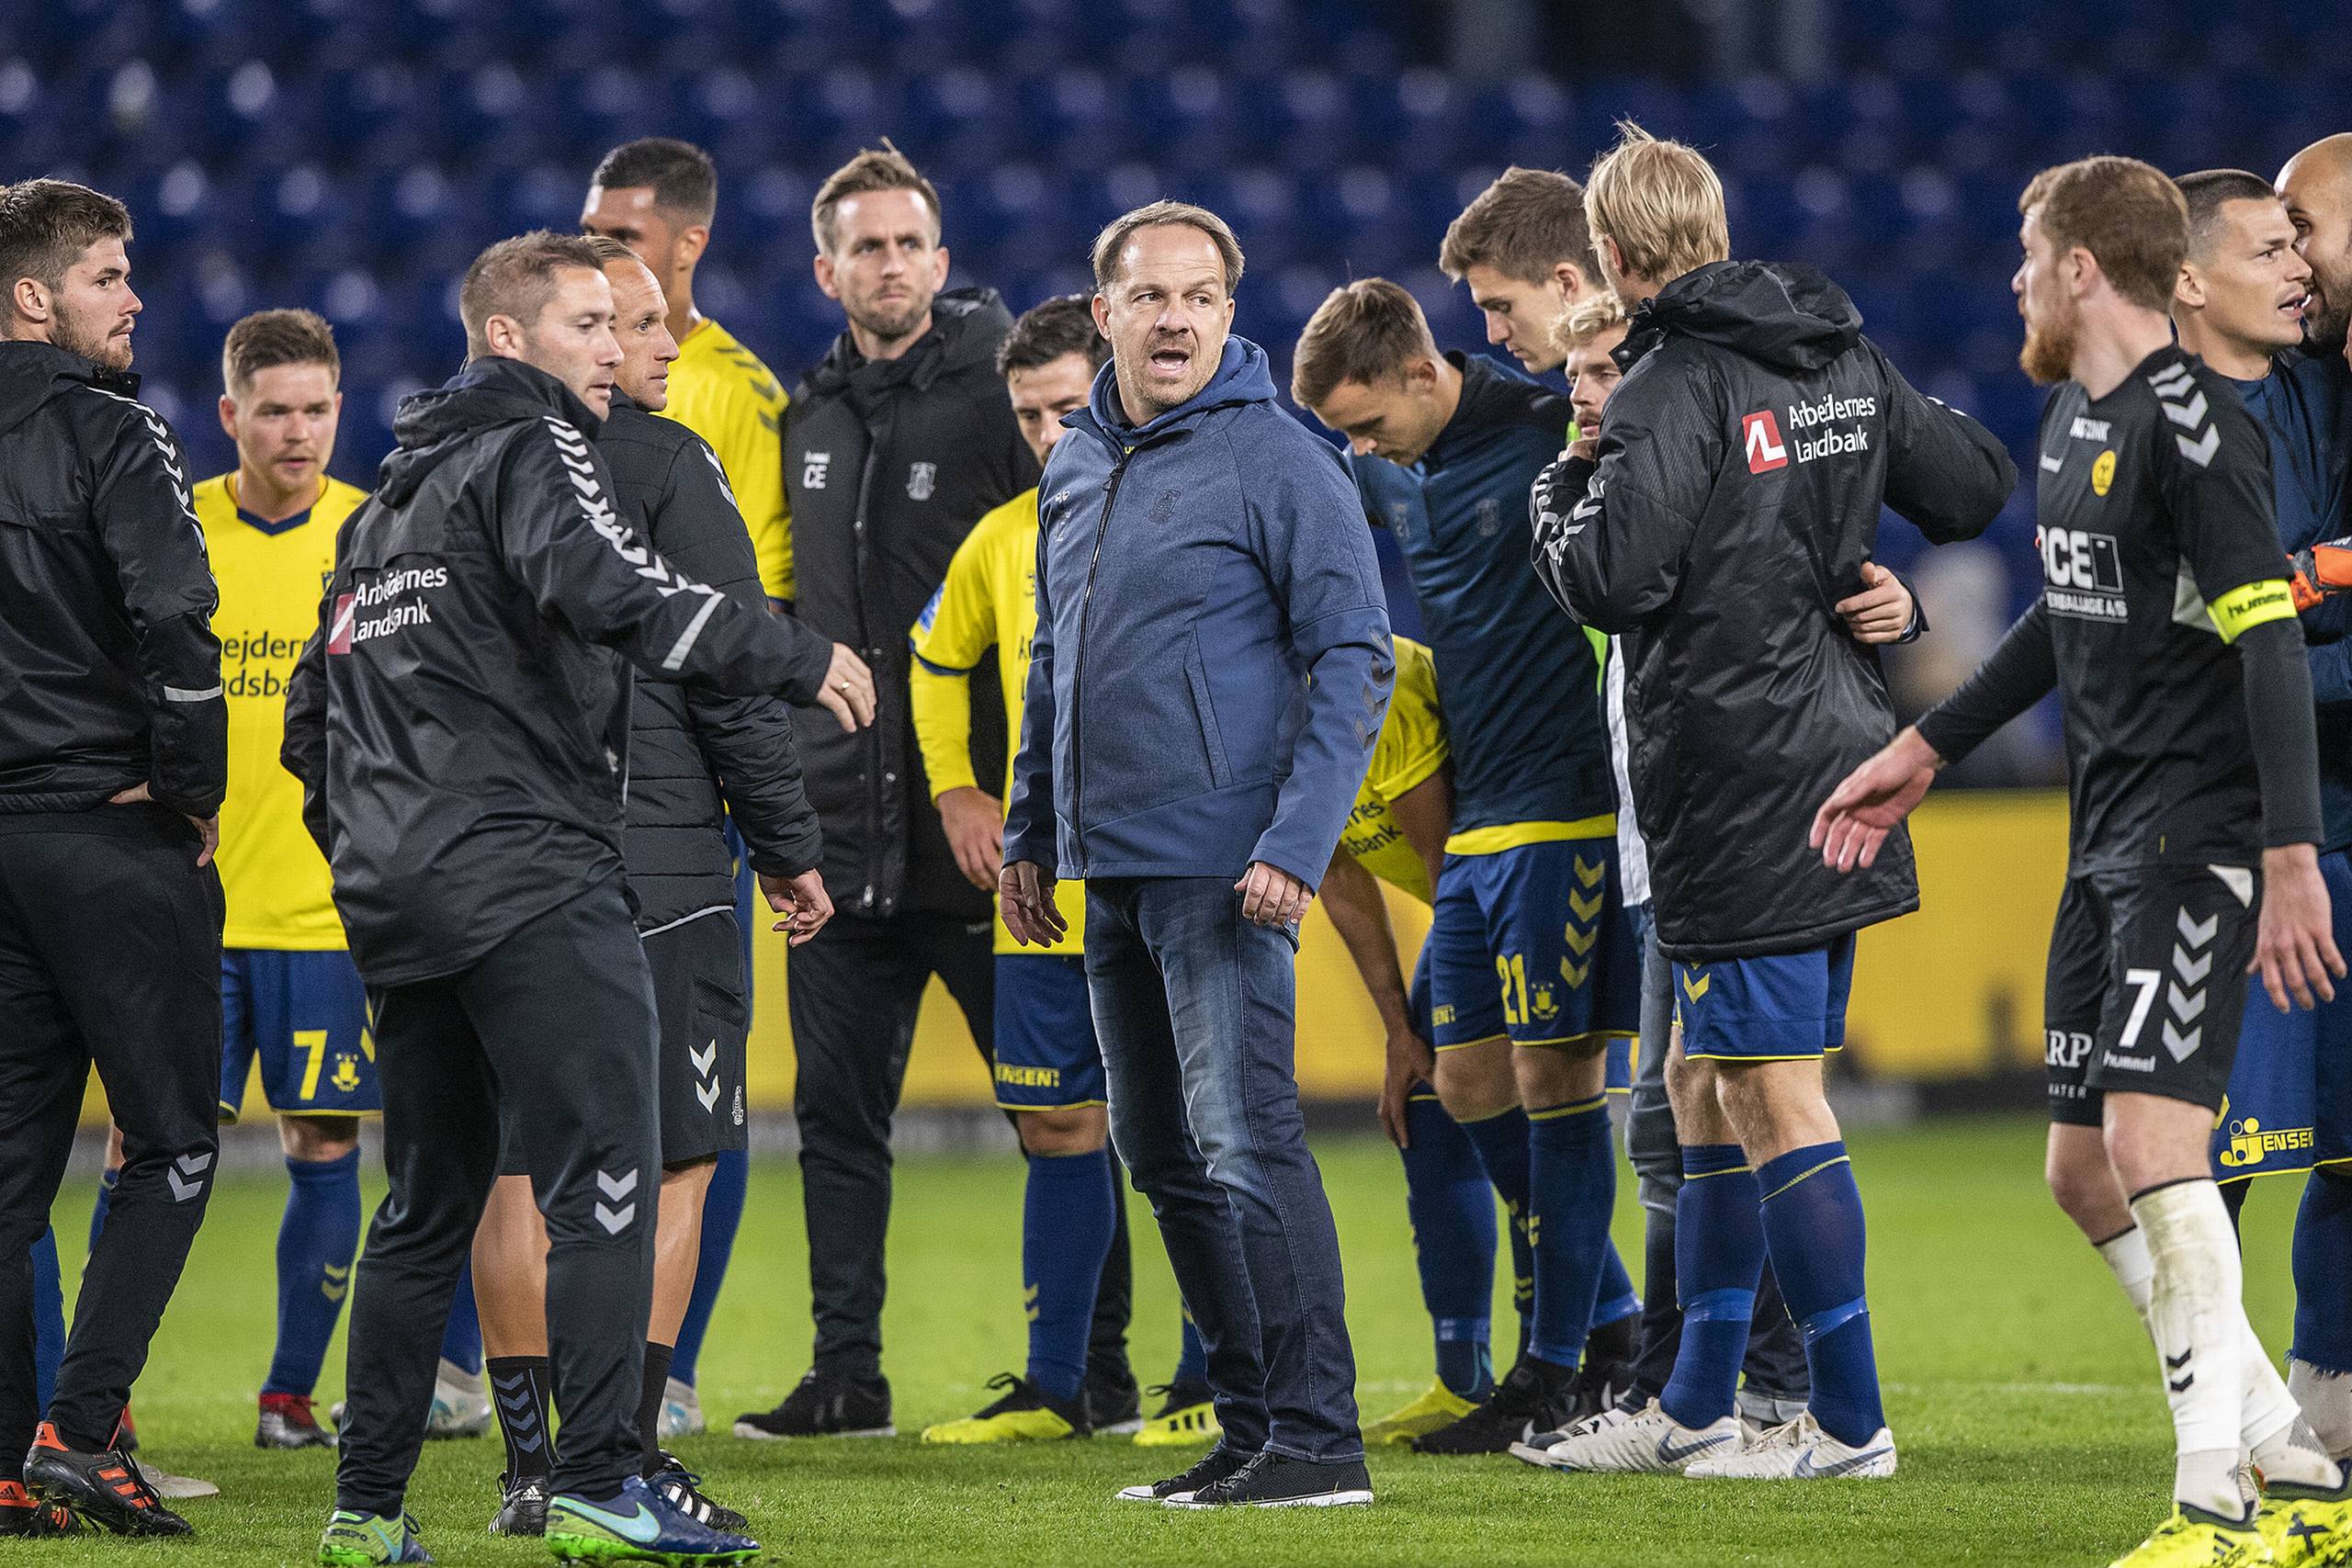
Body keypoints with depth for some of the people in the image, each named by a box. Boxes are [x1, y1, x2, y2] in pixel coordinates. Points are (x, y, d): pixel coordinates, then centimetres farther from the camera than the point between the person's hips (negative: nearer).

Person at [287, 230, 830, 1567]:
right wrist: (797, 657, -20)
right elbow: (611, 592, -24)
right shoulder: (533, 453, -4)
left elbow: (312, 717, 27)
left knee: (430, 1199, 14)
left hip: (395, 899, 9)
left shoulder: (389, 503, 24)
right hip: (530, 879, -9)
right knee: (607, 1170, -11)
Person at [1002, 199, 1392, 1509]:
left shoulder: (1279, 464, -8)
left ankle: (1318, 1438, -12)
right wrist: (1030, 832, 19)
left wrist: (1296, 846, -19)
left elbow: (1355, 662, -11)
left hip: (1224, 865, -8)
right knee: (1163, 1153, 10)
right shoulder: (1078, 468, 14)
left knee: (1245, 1141, -13)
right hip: (1111, 864, 8)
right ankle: (1253, 1423, 16)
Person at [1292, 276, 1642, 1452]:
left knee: (1554, 1071, -5)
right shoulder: (1395, 476, 11)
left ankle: (1557, 1374, 0)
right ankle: (1612, 1321, 19)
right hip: (1473, 815, 8)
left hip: (1564, 803, -8)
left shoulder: (1551, 435, -12)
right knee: (1468, 1080, 8)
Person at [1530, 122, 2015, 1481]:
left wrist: (1566, 487, -3)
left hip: (1741, 790, -9)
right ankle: (1697, 1409, 22)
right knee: (1704, 1082, 16)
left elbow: (1614, 580, -22)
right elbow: (1979, 487, 15)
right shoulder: (1847, 362, 8)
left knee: (1775, 1101, -4)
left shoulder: (1678, 386, -15)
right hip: (1841, 761, 9)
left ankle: (1851, 1420, -2)